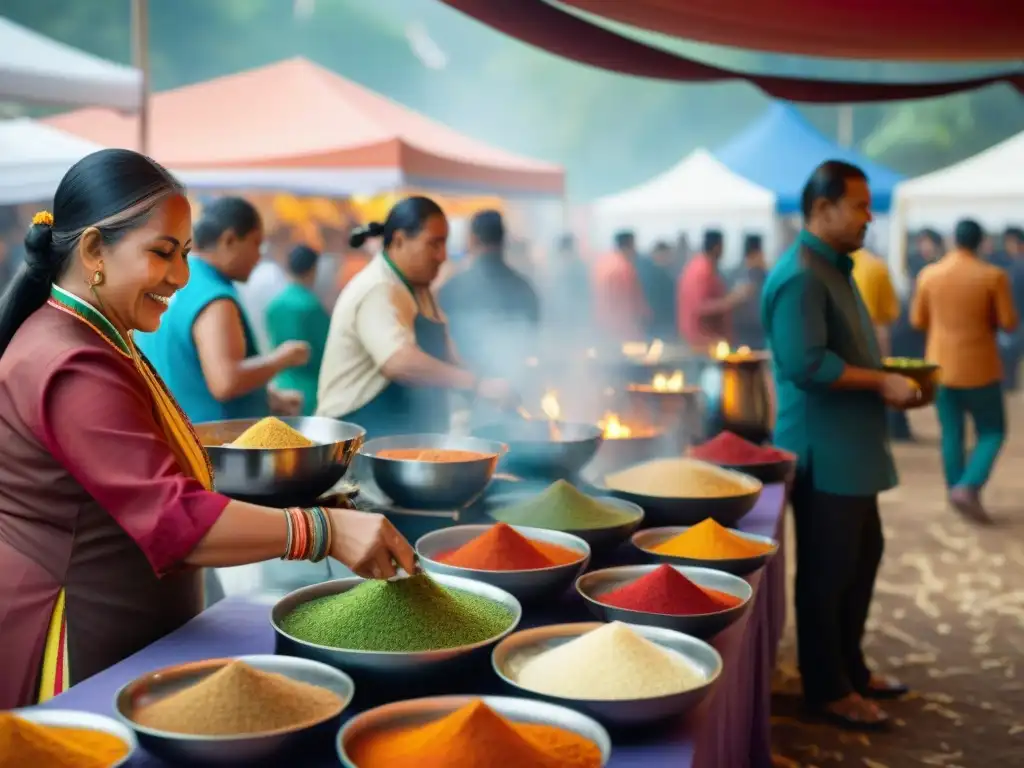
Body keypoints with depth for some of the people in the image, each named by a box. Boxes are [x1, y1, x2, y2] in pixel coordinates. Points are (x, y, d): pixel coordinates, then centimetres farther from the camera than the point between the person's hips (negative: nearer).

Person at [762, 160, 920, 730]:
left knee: (862, 557, 19)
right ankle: (827, 689, 12)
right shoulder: (801, 276, -19)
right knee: (827, 572, 0)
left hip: (851, 447, 11)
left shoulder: (835, 269, 15)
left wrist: (888, 379, 8)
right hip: (823, 450, -11)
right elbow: (807, 365, -27)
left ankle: (850, 665, 32)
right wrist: (882, 383, -20)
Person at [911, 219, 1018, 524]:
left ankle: (956, 491, 15)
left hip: (942, 367, 3)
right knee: (992, 432, 8)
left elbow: (918, 321, 4)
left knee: (951, 435, 12)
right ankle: (968, 488, -10)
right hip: (980, 368, -3)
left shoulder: (929, 274, -3)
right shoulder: (993, 276, -12)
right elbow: (1009, 323, -9)